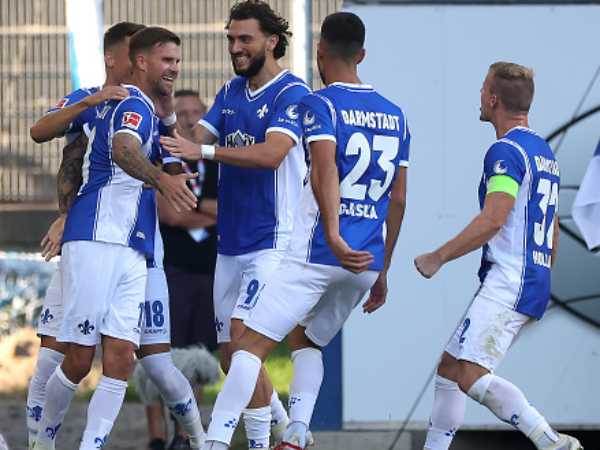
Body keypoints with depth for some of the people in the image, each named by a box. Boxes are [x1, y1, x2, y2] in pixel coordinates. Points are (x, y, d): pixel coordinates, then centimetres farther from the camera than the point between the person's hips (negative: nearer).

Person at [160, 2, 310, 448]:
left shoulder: (292, 93, -10)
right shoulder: (231, 92, 13)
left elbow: (271, 154, -24)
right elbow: (198, 139, 7)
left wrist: (203, 151, -32)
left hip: (272, 240, -8)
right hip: (230, 242, 8)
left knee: (242, 337, -20)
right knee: (231, 357, 10)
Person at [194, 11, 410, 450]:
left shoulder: (320, 104, -4)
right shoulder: (394, 115, 15)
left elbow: (325, 170, -22)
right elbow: (398, 199, 18)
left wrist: (334, 237, -33)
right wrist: (382, 273, 25)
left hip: (318, 252, -6)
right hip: (367, 262, 6)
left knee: (251, 344, -5)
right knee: (306, 340, 25)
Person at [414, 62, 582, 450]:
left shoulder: (507, 151, -12)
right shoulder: (544, 152, 20)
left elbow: (493, 220, -22)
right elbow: (553, 234, 25)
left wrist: (438, 257, -16)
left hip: (507, 283, -10)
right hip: (535, 281, 10)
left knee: (472, 377, -18)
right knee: (449, 368, 14)